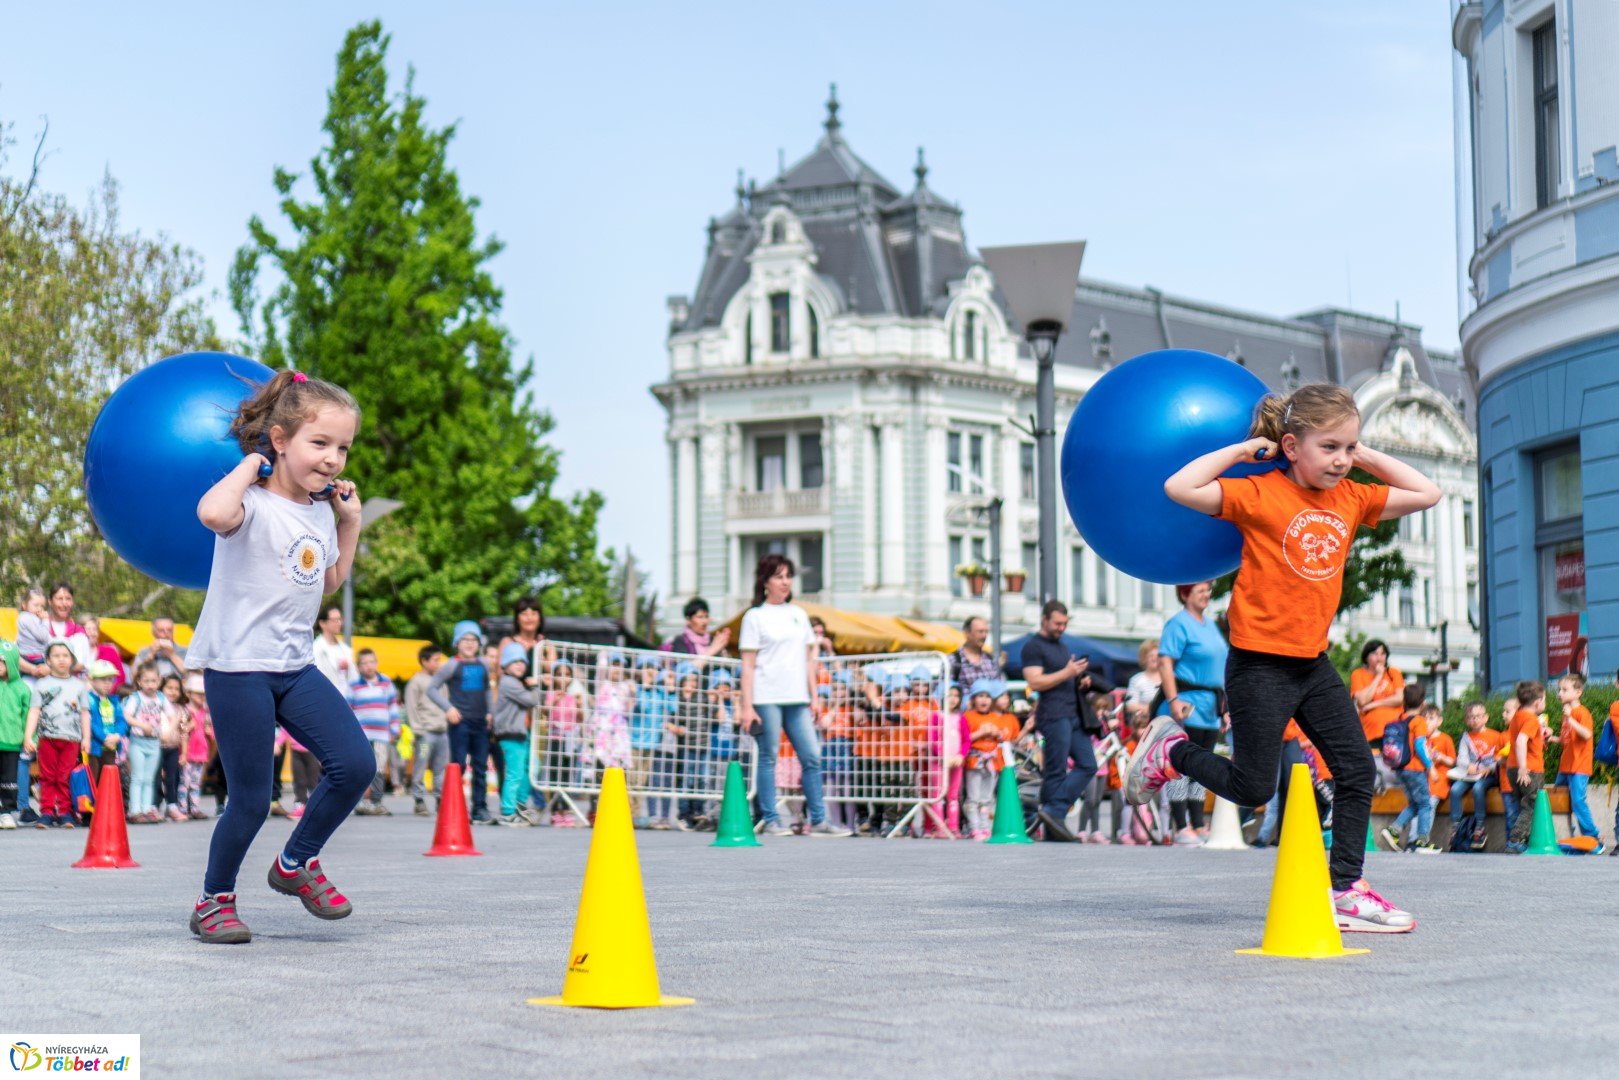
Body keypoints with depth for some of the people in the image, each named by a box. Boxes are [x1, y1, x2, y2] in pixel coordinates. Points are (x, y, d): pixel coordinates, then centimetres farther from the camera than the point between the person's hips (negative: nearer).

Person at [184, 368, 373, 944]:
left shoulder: (320, 511, 11)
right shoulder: (253, 504, -14)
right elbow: (213, 512, -40)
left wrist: (351, 523, 18)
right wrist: (252, 463, -23)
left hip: (296, 666, 7)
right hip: (238, 667, -7)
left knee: (356, 765, -7)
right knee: (250, 801, -2)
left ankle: (296, 863, 14)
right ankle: (213, 900, 20)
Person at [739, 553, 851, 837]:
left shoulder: (799, 615, 17)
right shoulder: (755, 617, 2)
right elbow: (748, 665, -2)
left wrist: (814, 697, 12)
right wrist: (746, 706, -9)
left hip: (797, 699, 5)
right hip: (767, 699, -5)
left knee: (812, 757, 0)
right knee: (768, 758, -2)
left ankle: (818, 820, 4)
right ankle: (771, 820, 3)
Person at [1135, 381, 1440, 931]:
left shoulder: (1352, 499, 6)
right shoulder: (1260, 494, -13)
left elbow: (1427, 494, 14)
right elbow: (1179, 488, -24)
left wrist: (1367, 456, 5)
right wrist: (1242, 449, -15)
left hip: (1313, 663, 7)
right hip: (1260, 664, -6)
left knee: (1358, 770, 1)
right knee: (1252, 788, 0)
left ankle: (1345, 889, 8)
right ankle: (1171, 751, 24)